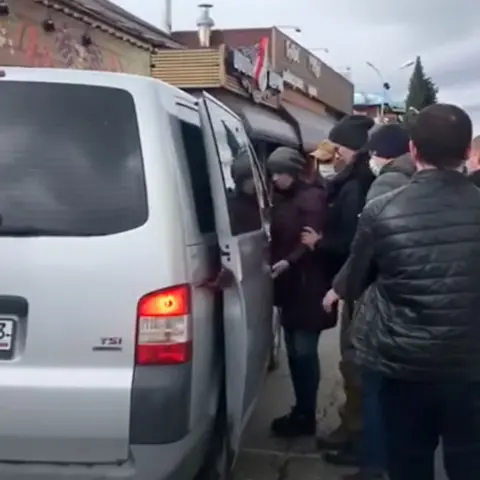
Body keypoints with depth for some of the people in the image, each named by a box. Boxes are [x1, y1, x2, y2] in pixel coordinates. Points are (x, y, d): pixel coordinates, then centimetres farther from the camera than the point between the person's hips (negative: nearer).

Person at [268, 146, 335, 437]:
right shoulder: (281, 199, 17)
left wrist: (289, 262, -28)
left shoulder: (312, 197, -9)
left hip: (308, 287, -8)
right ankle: (301, 411, 21)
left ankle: (306, 417, 6)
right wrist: (274, 263, 4)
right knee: (294, 351, 11)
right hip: (289, 286, 8)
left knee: (304, 351, -4)